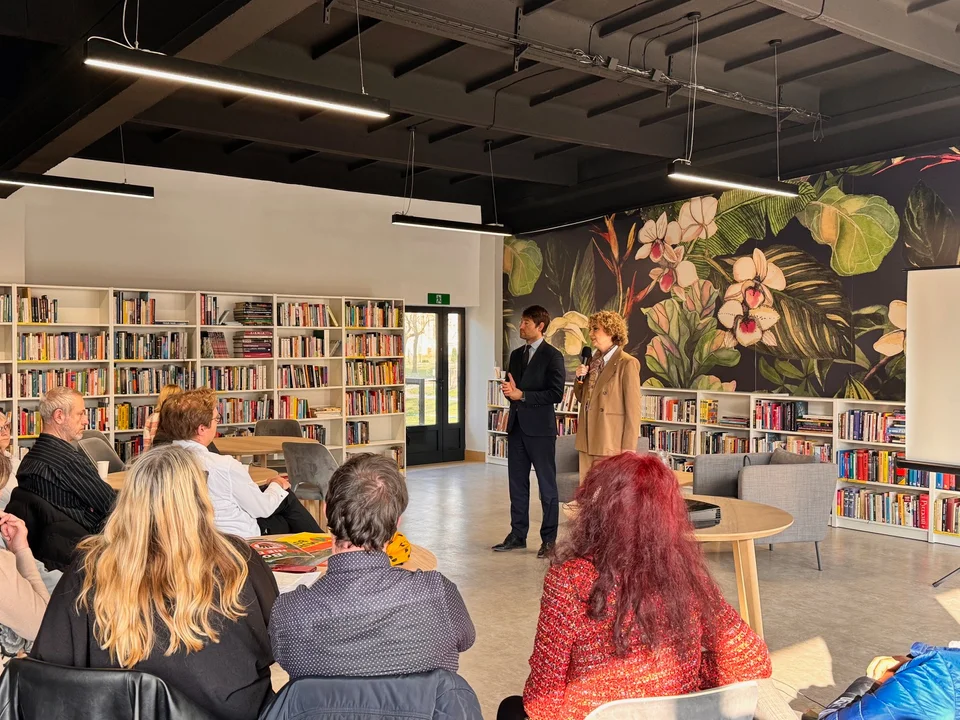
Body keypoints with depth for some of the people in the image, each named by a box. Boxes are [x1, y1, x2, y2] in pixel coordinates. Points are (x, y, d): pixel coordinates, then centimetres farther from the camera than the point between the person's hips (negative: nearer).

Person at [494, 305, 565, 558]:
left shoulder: (552, 356, -7)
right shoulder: (516, 355, 15)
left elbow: (556, 394, -14)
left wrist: (522, 395, -16)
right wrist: (508, 390, -3)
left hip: (540, 428, -7)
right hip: (517, 426, 7)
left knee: (547, 486, 2)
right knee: (517, 484, 12)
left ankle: (549, 539, 10)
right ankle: (517, 535, 22)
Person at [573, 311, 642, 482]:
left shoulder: (627, 363, -10)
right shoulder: (593, 361, 13)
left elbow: (633, 408, -12)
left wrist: (628, 447, -14)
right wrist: (580, 379, 1)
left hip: (611, 442, -7)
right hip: (587, 440, 7)